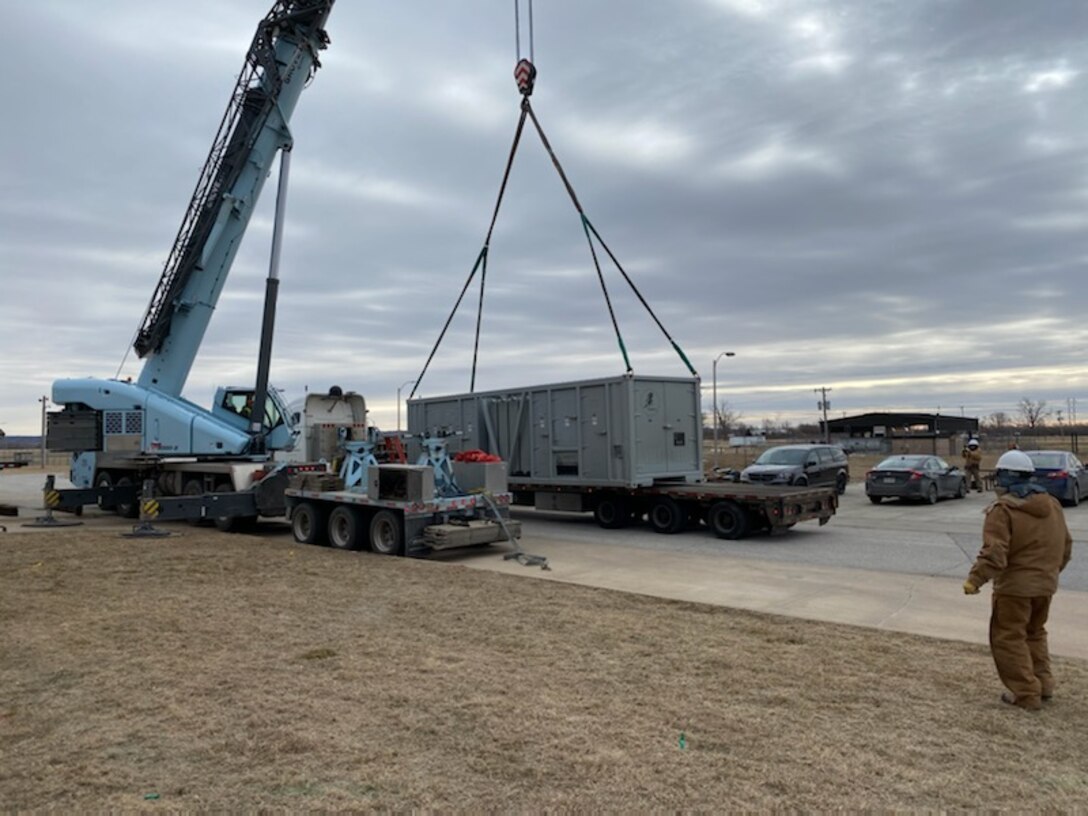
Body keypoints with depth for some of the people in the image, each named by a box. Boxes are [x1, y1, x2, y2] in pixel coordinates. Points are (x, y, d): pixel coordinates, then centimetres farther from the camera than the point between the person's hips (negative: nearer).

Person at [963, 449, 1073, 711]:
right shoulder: (1051, 504, 7)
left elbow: (994, 553, -25)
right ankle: (1043, 684, 28)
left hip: (1015, 586, -8)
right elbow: (1065, 545, 17)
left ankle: (1026, 694, 6)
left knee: (1009, 639, 4)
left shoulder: (1003, 510, -18)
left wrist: (975, 579, -19)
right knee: (1035, 633, 24)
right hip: (1046, 584, 8)